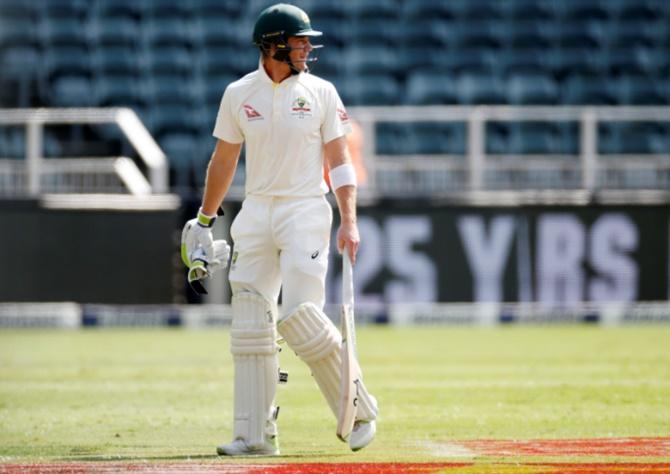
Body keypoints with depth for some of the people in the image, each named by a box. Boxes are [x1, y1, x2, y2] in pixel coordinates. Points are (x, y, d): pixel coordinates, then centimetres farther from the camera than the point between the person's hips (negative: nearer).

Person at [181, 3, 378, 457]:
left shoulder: (321, 92, 1)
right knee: (251, 325, -1)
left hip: (305, 211, -3)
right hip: (255, 214, 3)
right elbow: (223, 161, 14)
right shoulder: (239, 95, 5)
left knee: (300, 316, -15)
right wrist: (204, 221, 14)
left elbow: (340, 161, 0)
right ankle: (256, 434, 4)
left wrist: (349, 222, -10)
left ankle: (358, 411, 2)